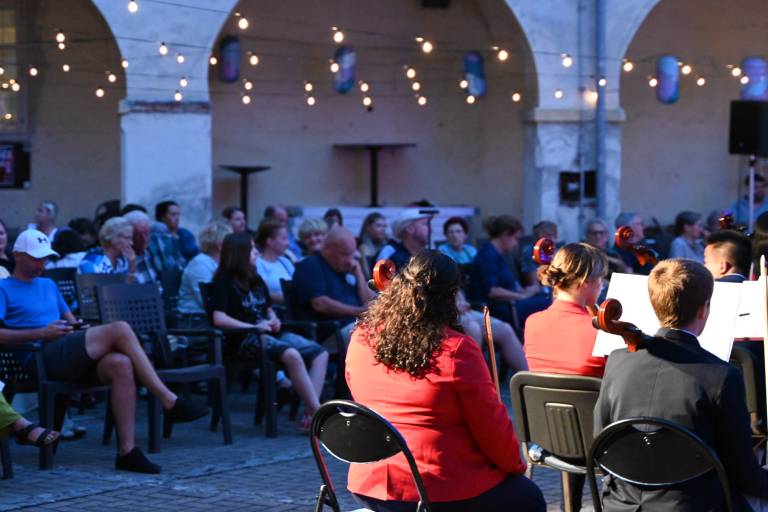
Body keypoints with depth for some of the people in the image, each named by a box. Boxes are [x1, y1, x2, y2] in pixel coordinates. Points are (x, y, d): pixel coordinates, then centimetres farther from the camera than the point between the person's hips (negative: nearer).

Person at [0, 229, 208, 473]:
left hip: (70, 359, 7)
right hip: (42, 359, -7)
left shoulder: (48, 285, 32)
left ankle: (127, 450, -31)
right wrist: (41, 333, -14)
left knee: (121, 364, -27)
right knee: (120, 330, -23)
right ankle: (170, 402, -22)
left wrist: (80, 328, 8)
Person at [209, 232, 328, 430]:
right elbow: (219, 319, -13)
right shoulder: (224, 282, -1)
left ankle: (310, 413, -25)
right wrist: (254, 327, -15)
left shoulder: (256, 280, 22)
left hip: (269, 334, 8)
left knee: (320, 353, -14)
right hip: (247, 339, -8)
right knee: (292, 355, -35)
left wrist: (273, 320, 10)